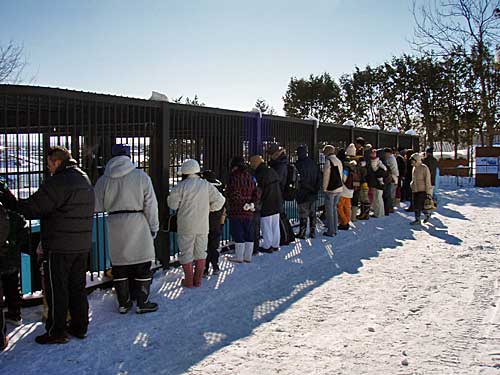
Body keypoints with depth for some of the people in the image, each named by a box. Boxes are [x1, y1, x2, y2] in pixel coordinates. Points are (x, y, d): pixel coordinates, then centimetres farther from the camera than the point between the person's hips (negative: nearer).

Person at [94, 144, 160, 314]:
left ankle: (123, 303, 20)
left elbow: (97, 207, 6)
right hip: (138, 225, -3)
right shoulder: (141, 177, -7)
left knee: (119, 265, 13)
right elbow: (150, 206, -6)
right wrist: (153, 227, 3)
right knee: (142, 265, 7)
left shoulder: (103, 180, -1)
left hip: (115, 227, 3)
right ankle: (142, 303, 12)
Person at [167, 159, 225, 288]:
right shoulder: (207, 185, 0)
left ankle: (189, 281, 12)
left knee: (186, 252, 7)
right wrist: (210, 208, 16)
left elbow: (172, 204, -4)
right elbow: (219, 200, -1)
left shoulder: (180, 186, -10)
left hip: (186, 225, -3)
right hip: (203, 225, 3)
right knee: (201, 252, 14)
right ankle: (198, 280, 18)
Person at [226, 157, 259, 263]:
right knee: (249, 234, 11)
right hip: (249, 212, 7)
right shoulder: (249, 177, 9)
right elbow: (256, 194, 7)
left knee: (237, 234, 1)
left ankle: (239, 257, 6)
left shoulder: (234, 176, -11)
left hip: (236, 211, -6)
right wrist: (251, 203, 1)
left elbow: (234, 194, -18)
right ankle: (248, 256, 18)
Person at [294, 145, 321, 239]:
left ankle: (302, 233, 5)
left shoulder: (298, 164, -14)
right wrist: (316, 188, 2)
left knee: (303, 215, 0)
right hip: (313, 194, 6)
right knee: (312, 214, 13)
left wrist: (311, 189, -9)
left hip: (303, 194, -6)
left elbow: (301, 180, -19)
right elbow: (319, 177, 5)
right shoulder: (313, 163, 6)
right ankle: (312, 232, 18)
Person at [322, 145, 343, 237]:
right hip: (339, 188, 8)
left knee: (329, 210, 0)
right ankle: (335, 229, 22)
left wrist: (324, 188, -5)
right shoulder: (339, 161, 11)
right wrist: (338, 184, 15)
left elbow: (326, 176, -13)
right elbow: (341, 175, 13)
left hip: (330, 189, -8)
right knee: (334, 208, 17)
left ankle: (330, 231, 3)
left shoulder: (328, 161, -13)